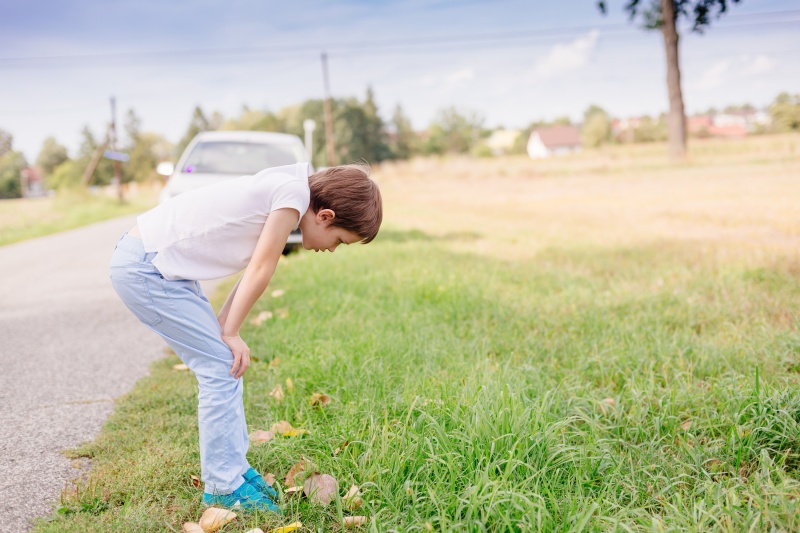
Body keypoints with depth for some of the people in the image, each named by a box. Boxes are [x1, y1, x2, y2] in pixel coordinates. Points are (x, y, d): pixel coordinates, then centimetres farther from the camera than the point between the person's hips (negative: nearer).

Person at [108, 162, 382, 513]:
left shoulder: (281, 195, 11)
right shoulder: (295, 192, -17)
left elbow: (254, 271, 11)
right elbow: (260, 271, -14)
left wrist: (222, 329, 4)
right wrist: (230, 332, -6)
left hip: (156, 262, 9)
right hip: (143, 269, -9)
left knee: (223, 364, 12)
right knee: (223, 367, -6)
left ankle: (234, 468, 22)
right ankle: (223, 487, 5)